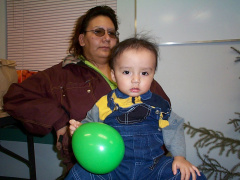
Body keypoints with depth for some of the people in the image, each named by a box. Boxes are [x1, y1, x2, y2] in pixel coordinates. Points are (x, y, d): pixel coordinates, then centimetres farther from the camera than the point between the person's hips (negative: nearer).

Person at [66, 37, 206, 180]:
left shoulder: (159, 105, 2)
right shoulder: (105, 104, 0)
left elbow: (172, 131, 8)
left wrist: (179, 156, -4)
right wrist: (80, 128, -10)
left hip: (152, 166, 2)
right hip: (114, 166, -1)